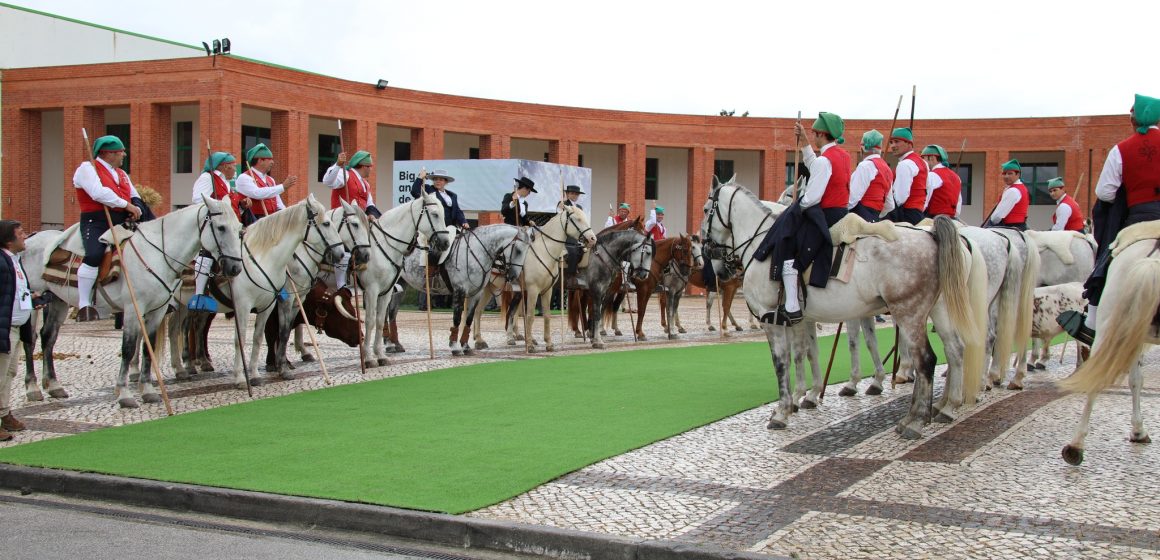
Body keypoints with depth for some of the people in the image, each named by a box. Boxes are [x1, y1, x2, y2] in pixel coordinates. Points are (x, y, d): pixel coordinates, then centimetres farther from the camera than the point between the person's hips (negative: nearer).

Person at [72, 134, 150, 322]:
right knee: (94, 255, -31)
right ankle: (84, 305, -24)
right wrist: (127, 205, -16)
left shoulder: (121, 174, 24)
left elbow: (135, 197, 22)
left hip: (122, 222, 8)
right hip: (96, 221, -8)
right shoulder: (87, 169, -2)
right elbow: (98, 193, -18)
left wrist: (137, 211, -2)